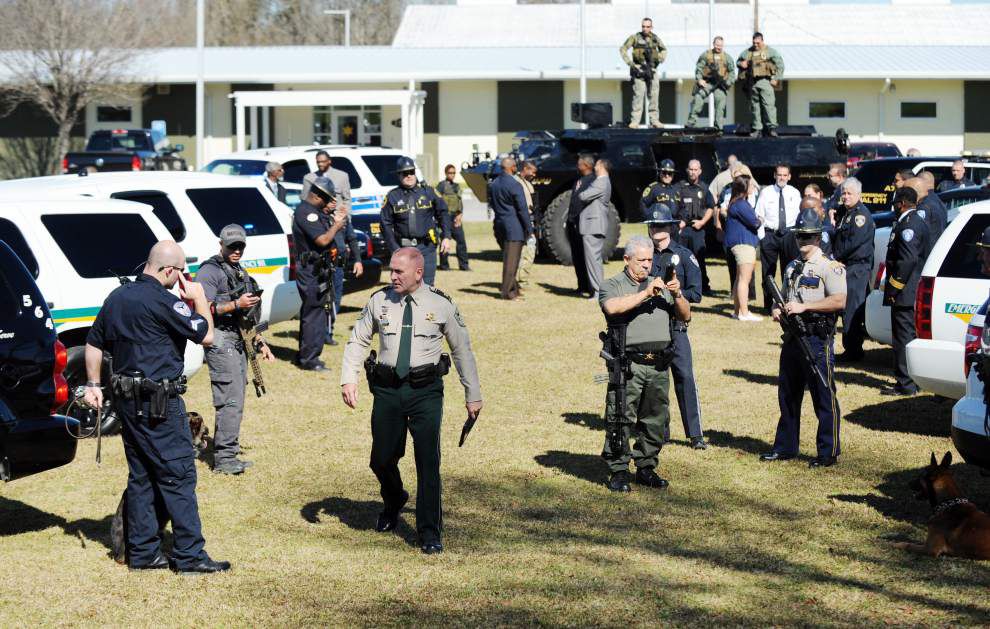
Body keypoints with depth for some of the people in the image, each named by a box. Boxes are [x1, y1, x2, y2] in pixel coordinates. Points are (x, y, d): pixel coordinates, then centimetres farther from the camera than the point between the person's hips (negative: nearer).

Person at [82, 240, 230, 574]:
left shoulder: (117, 297, 9)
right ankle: (190, 554, -1)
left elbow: (94, 342, 16)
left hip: (127, 400, 9)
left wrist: (93, 385, 22)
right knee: (179, 476, -3)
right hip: (159, 403, -8)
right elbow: (206, 335, -12)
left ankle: (142, 551, 17)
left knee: (141, 476, 14)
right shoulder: (164, 301, -17)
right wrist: (199, 299, 1)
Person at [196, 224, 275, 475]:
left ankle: (229, 455, 14)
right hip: (221, 340, -9)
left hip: (239, 341, 9)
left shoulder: (240, 273, 21)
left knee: (236, 401, 10)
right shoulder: (209, 271, -8)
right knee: (231, 400, -14)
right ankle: (224, 458, -12)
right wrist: (236, 305, -22)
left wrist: (260, 342, 25)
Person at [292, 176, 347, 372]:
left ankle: (304, 356, 25)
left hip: (315, 270, 11)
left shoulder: (312, 211, 13)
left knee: (310, 313, 17)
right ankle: (309, 359, -6)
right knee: (316, 314, -8)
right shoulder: (306, 213, -19)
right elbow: (323, 240, -25)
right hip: (313, 272, -11)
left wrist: (329, 214, 6)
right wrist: (336, 225, -11)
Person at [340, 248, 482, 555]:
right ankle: (393, 501, 42)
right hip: (387, 390, 2)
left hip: (426, 391, -2)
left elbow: (462, 350, 6)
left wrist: (473, 395, 7)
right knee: (382, 459, 8)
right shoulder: (379, 301, 2)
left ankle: (430, 533, 5)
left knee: (428, 461, -6)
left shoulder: (441, 305, -3)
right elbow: (357, 341, 11)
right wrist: (348, 379, -3)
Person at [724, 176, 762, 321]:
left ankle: (737, 310, 21)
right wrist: (759, 221, 2)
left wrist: (756, 220, -3)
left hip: (740, 244, 11)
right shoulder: (741, 204, -17)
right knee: (744, 279, -9)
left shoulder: (736, 203, 17)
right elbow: (754, 222, -19)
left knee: (740, 279, 16)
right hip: (744, 243, -11)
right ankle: (744, 313, -9)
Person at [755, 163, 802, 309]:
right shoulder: (765, 192, 3)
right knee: (768, 271, 1)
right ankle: (768, 306, 9)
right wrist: (761, 234, -7)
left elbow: (799, 215, 8)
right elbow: (759, 215, 3)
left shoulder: (795, 193, 6)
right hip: (769, 234, -1)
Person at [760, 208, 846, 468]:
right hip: (792, 337, 8)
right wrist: (778, 309, 3)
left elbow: (839, 301, -19)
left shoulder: (829, 267, -8)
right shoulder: (792, 268, 16)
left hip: (817, 339, -8)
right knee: (788, 395, 14)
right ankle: (785, 447, 24)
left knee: (824, 398, -2)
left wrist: (803, 306, -21)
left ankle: (828, 452, 4)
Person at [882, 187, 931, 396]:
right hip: (916, 292, 10)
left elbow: (907, 260, -25)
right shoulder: (920, 222, 16)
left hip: (904, 294, -10)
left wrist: (894, 287, -18)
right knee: (911, 337, 16)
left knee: (903, 338, -7)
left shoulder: (907, 225, -16)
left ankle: (906, 384, -6)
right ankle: (915, 380, 22)